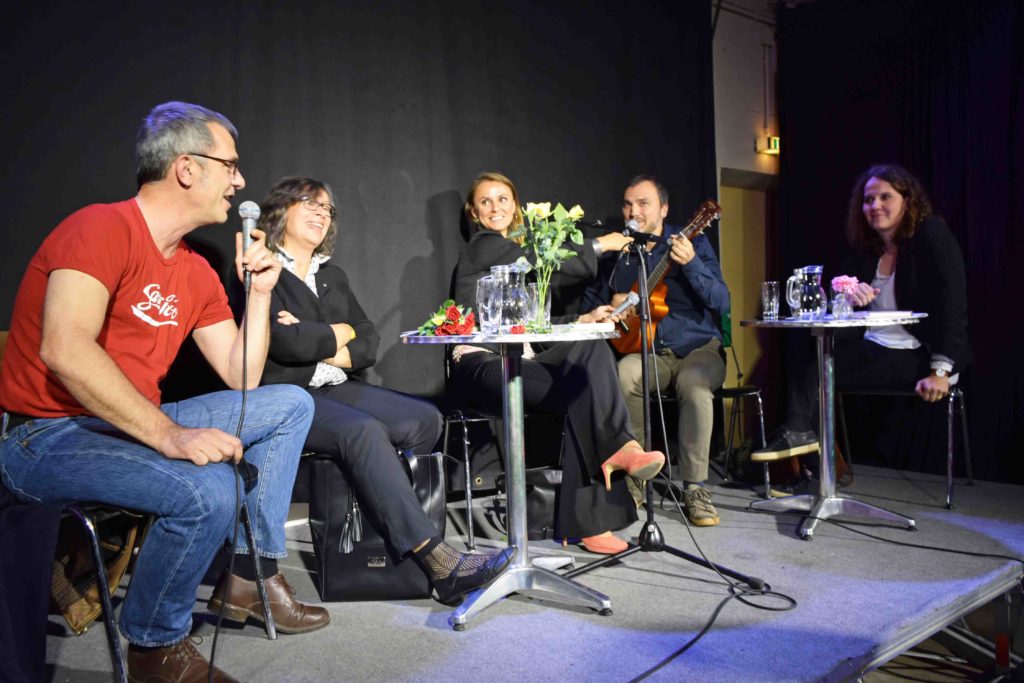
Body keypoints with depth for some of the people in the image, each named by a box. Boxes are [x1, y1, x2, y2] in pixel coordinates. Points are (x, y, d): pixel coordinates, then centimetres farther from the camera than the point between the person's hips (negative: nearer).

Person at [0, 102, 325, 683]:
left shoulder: (197, 273, 9)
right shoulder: (103, 228, -15)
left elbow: (242, 380, 10)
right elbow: (64, 349, -30)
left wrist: (260, 292, 0)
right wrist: (170, 435, -34)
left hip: (134, 427, 9)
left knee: (291, 405, 6)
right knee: (208, 490, -34)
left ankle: (253, 571, 7)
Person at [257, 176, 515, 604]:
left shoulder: (332, 276, 21)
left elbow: (369, 346, 10)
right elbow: (284, 342, -17)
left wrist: (318, 345, -8)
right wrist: (340, 333, -1)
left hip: (336, 389, 7)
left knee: (424, 419, -16)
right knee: (362, 430, -34)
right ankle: (439, 565, -37)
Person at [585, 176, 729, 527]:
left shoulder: (692, 242, 2)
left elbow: (721, 304, -9)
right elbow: (589, 299, 19)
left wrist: (691, 263, -24)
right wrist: (612, 305, -3)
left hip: (698, 347, -2)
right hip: (646, 351, 2)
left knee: (694, 383, -35)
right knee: (624, 374, -32)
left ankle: (695, 488, -24)